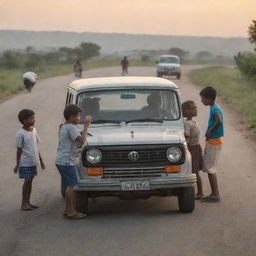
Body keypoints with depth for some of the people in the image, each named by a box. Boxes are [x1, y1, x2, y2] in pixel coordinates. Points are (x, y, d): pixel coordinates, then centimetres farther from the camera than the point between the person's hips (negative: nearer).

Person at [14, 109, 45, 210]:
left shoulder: (33, 130, 8)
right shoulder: (20, 134, -12)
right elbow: (19, 150, -10)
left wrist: (41, 160, 19)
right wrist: (17, 165, -10)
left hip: (33, 161, 7)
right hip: (25, 162, -7)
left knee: (30, 181, 9)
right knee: (27, 181, -7)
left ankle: (28, 202, 16)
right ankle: (24, 204, -2)